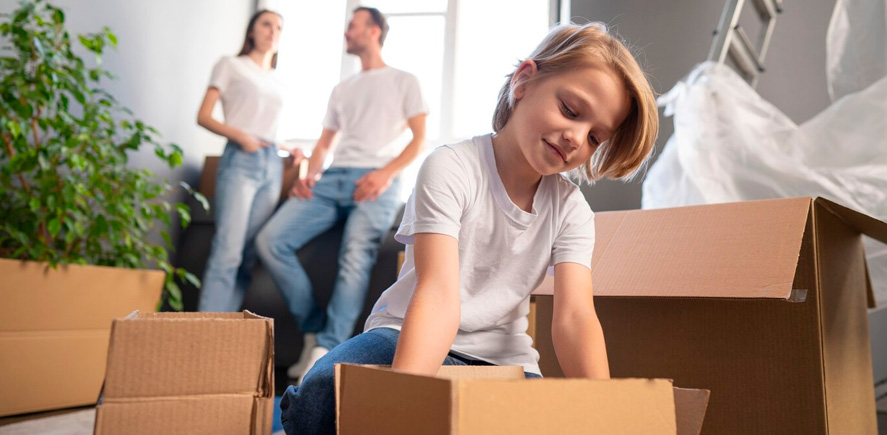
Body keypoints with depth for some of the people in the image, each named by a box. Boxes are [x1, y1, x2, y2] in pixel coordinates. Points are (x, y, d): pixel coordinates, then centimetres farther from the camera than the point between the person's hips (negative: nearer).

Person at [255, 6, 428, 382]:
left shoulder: (403, 81, 13)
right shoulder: (342, 89, 29)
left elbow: (420, 138, 4)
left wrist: (386, 173, -13)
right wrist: (309, 176, 4)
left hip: (376, 182, -6)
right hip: (333, 179, 6)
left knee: (355, 258, -30)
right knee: (270, 240, -13)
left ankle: (324, 352, -30)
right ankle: (314, 330, -6)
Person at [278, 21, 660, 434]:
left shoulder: (571, 210, -1)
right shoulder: (451, 169, -15)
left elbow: (574, 315, -14)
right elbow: (440, 292, -29)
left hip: (502, 356, 4)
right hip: (414, 337, -4)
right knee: (322, 394, -33)